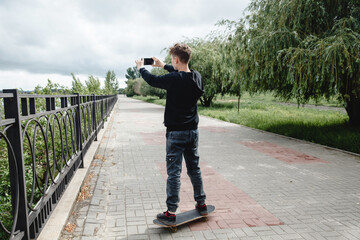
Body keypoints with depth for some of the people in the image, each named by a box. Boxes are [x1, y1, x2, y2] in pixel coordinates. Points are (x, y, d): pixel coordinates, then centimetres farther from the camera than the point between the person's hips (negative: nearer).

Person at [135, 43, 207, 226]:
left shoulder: (173, 79, -18)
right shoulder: (196, 77, 2)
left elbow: (152, 80, -2)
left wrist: (141, 68, 18)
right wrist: (164, 66, 32)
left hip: (175, 133, -6)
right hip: (193, 131, 7)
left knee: (174, 172, 0)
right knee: (194, 168, 18)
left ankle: (171, 214, 8)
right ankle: (201, 204, 30)